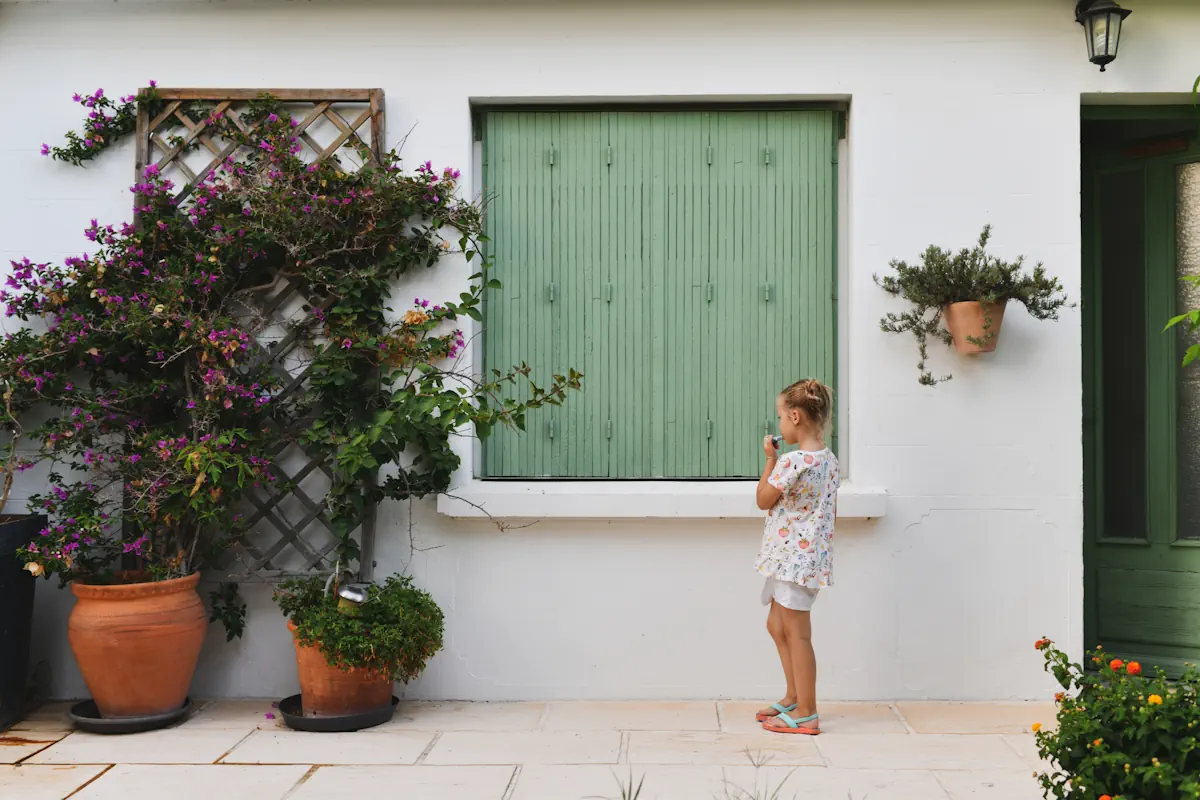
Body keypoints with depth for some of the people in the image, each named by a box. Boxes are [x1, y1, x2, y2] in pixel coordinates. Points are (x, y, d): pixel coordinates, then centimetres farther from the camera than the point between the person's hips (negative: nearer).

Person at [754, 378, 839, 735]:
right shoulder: (829, 459, 7)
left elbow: (763, 500, -9)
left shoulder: (792, 461, -21)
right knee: (777, 625, 20)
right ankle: (794, 698, 29)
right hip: (803, 556, 10)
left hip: (793, 556, -10)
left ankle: (805, 713, 8)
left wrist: (770, 459, -3)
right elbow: (829, 510, 14)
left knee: (796, 633, 0)